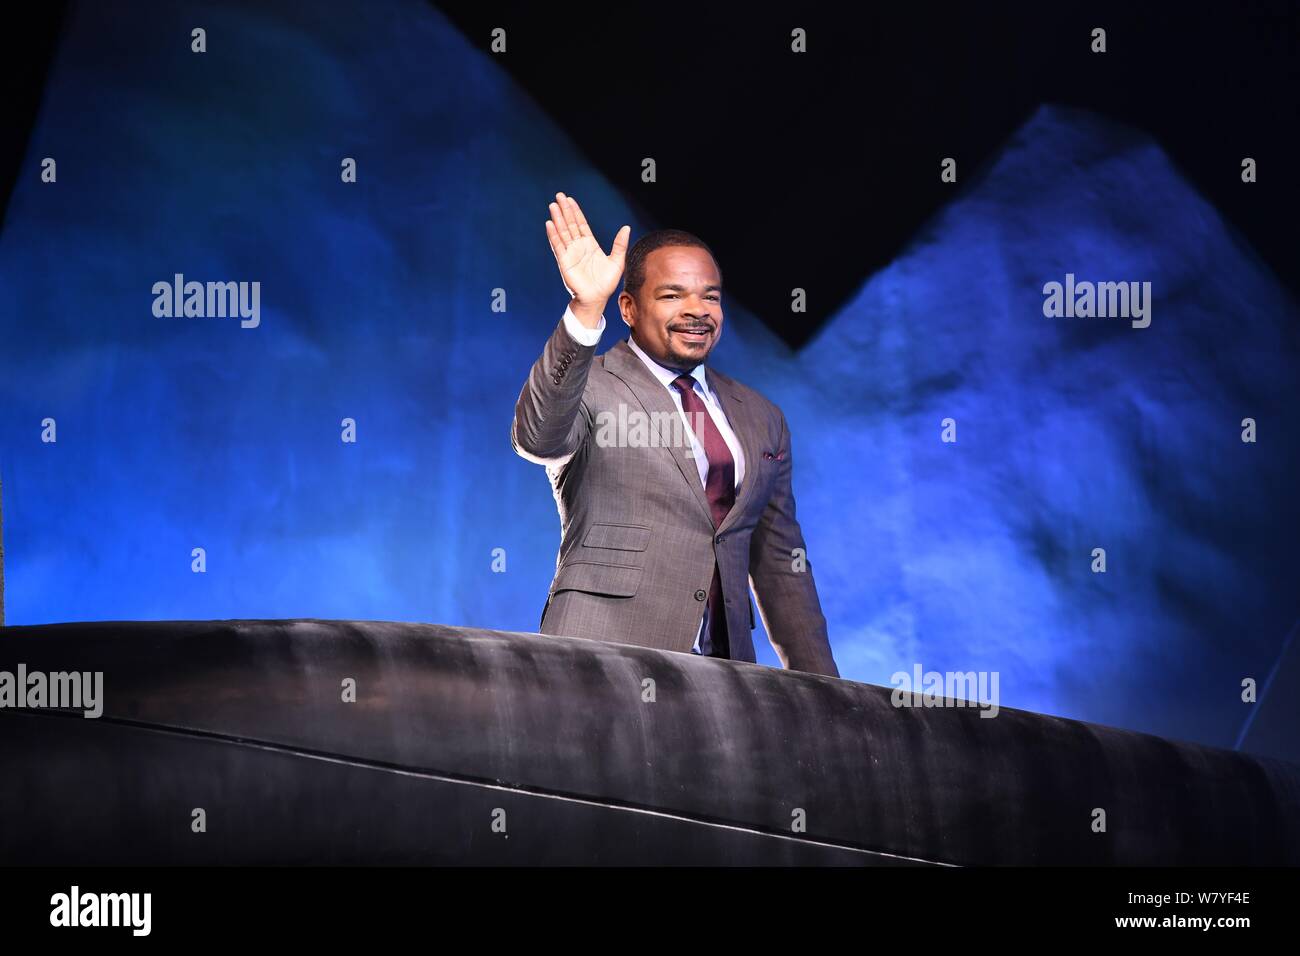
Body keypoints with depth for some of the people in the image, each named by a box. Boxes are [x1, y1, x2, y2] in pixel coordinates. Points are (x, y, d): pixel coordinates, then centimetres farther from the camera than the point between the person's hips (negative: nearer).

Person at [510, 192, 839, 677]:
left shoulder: (761, 419, 18)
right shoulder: (588, 387, 2)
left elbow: (781, 564, 20)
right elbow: (536, 437, -21)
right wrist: (585, 310, -33)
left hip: (723, 671, 5)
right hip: (601, 668, -5)